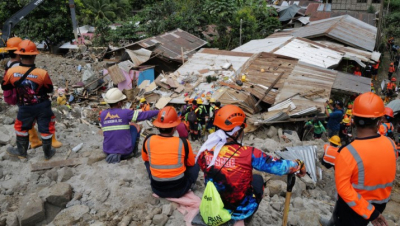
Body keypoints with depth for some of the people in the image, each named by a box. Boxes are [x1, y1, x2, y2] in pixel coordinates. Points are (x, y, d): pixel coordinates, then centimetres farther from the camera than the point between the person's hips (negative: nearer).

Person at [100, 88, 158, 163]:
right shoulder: (125, 113, -13)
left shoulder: (102, 114, -1)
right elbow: (144, 115, -6)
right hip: (125, 151, -4)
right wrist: (158, 112, 9)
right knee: (134, 127, 18)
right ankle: (134, 152, 21)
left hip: (108, 151, 4)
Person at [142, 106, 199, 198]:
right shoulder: (183, 142, -17)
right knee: (195, 165, 22)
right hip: (179, 189, -1)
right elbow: (191, 163, 3)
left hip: (157, 189, 2)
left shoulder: (148, 140, -11)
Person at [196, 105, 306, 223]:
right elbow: (278, 166, -16)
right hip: (241, 211, -3)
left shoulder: (205, 151, -17)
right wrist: (299, 165, 3)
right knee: (257, 178, 26)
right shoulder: (248, 154, -27)